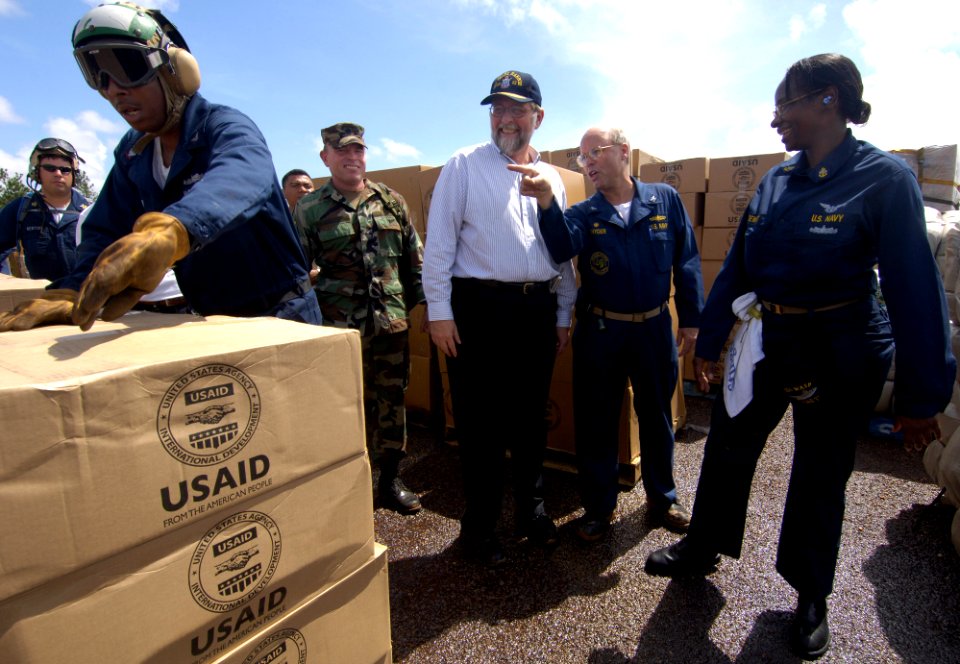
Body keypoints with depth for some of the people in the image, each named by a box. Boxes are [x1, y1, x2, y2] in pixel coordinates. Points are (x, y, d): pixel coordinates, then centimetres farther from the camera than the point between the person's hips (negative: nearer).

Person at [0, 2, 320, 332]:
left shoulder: (225, 126, -15)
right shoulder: (132, 154, 8)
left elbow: (240, 178, -38)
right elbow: (105, 232, 1)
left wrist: (168, 231, -57)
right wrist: (71, 293, -20)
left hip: (279, 317, -5)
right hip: (212, 320, 6)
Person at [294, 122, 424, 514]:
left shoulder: (391, 201, 9)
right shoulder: (309, 209, 3)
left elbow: (414, 257, 12)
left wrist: (421, 300, 7)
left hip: (392, 320, 3)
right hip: (339, 325, -2)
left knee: (392, 400, 10)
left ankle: (390, 480, 27)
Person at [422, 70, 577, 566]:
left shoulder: (551, 178, 14)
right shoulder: (464, 166, 1)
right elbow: (439, 241, -4)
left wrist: (564, 313, 14)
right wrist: (439, 310, -10)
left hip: (537, 309, 5)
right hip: (479, 307, -4)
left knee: (531, 417, 14)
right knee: (480, 423, 4)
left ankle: (531, 510, 34)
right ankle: (478, 526, 21)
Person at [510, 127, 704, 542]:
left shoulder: (665, 200, -1)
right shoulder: (584, 213, -3)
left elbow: (687, 263, 3)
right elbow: (563, 246, -26)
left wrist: (691, 319, 2)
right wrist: (546, 202, -43)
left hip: (655, 329, 1)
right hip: (599, 332, 0)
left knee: (657, 417, 16)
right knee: (596, 422, 8)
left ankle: (662, 498, 38)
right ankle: (599, 506, 28)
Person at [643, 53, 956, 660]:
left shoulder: (885, 178, -13)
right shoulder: (775, 182, 3)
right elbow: (736, 268, 6)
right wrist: (711, 343, 7)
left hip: (841, 353, -5)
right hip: (765, 338, 5)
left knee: (820, 475, 11)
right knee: (728, 448, 14)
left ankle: (811, 596, 36)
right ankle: (702, 549, 38)